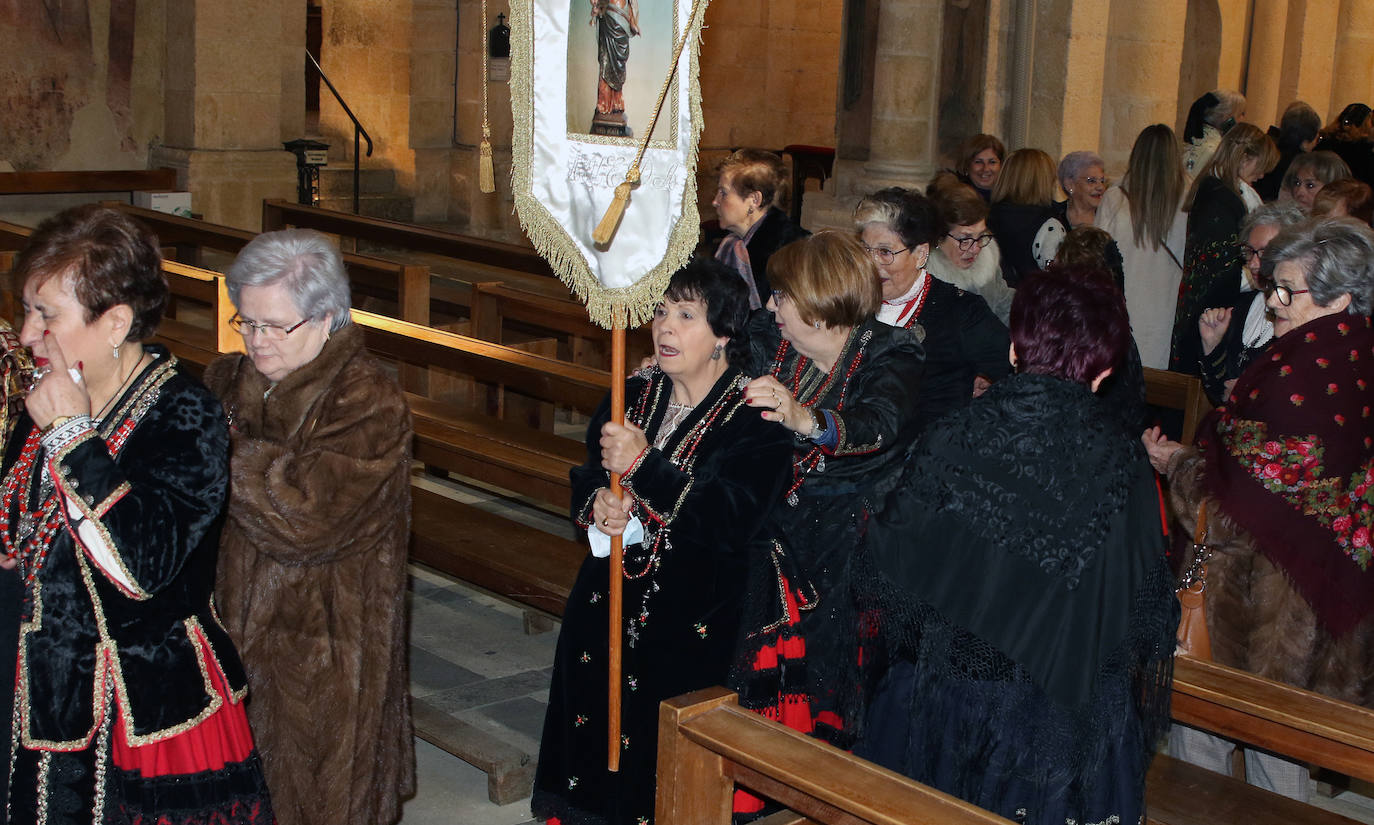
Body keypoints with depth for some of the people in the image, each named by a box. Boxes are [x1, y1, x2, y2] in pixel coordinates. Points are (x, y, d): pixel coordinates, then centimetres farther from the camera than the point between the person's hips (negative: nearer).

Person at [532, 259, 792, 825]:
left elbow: (734, 520, -23)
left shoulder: (756, 418, -11)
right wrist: (597, 504, -11)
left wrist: (643, 466, -28)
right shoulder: (634, 395, 7)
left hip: (692, 623, -5)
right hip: (607, 604, 5)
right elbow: (586, 477, 13)